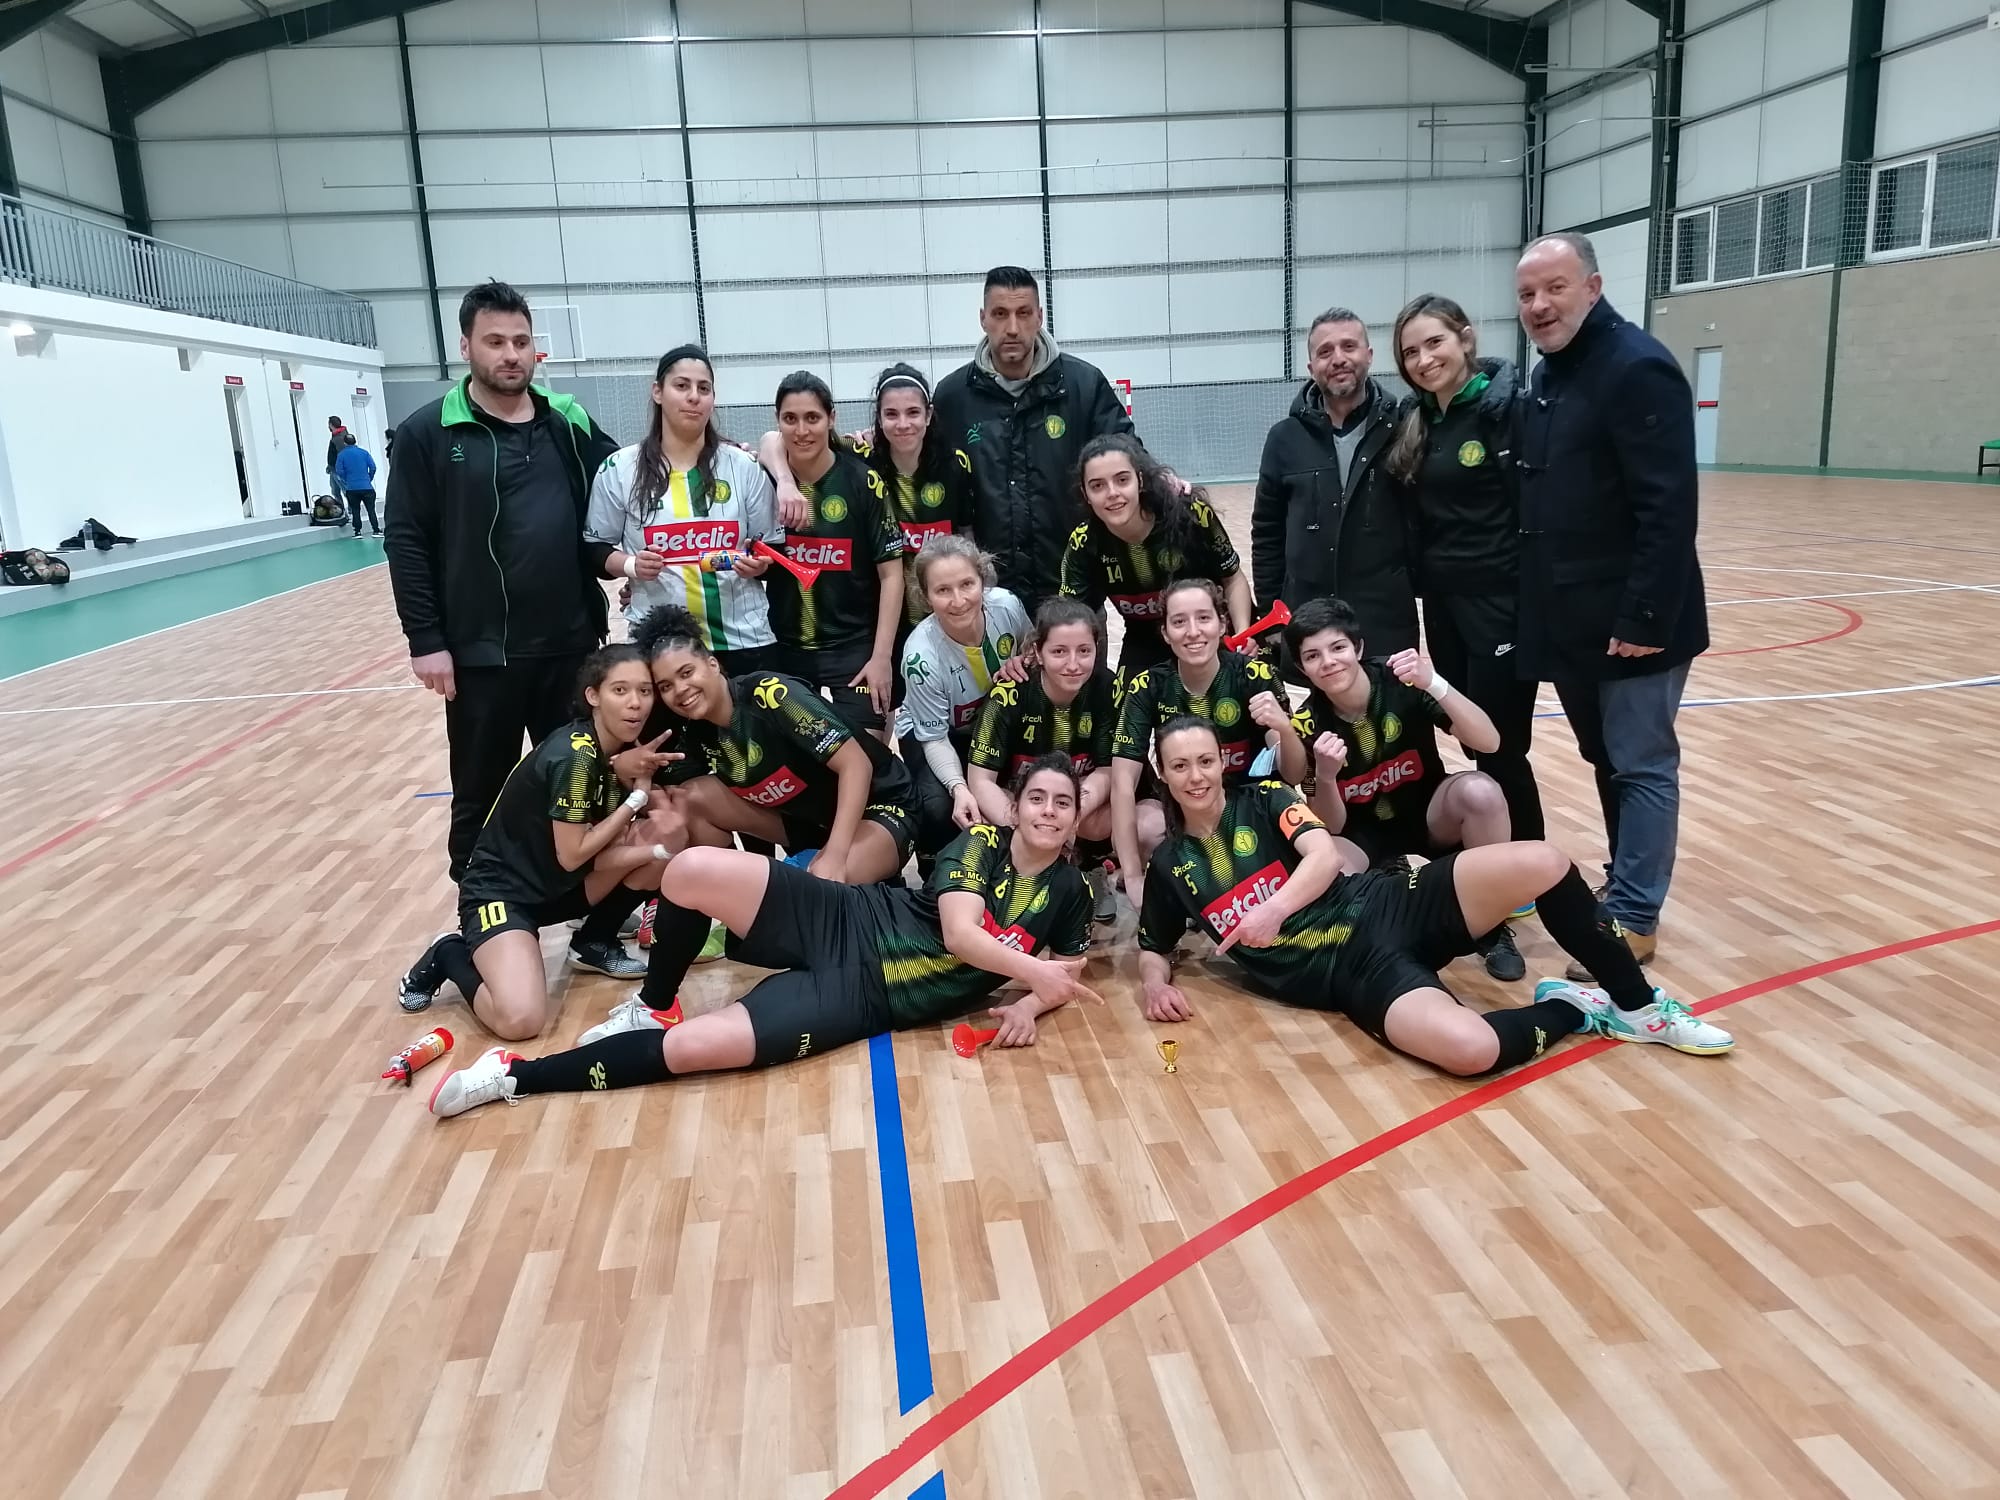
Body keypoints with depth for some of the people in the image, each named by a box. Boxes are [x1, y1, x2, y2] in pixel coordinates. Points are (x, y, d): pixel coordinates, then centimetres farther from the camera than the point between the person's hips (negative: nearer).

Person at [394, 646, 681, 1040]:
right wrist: (637, 798, -18)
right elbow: (572, 854, -22)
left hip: (558, 885, 8)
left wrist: (653, 843, -20)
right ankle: (451, 956, 2)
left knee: (666, 852, -11)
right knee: (519, 1020, -29)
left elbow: (613, 840, 1)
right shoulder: (572, 757, -24)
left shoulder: (623, 749, 0)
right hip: (502, 890, -8)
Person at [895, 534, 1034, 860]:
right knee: (940, 807, -31)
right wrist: (958, 787, -40)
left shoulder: (1007, 605, -26)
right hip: (931, 731, -3)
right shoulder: (922, 655, -34)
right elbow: (935, 738, -23)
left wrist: (1020, 664, -23)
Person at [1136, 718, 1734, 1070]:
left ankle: (1637, 1004, 1)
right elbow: (1153, 949, 20)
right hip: (1350, 973, -2)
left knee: (1543, 863, -21)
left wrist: (1275, 909, -30)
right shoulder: (1168, 863, 8)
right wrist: (1157, 984, -4)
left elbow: (1325, 858, -11)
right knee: (1472, 1050, -33)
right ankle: (1571, 1009, 0)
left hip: (1384, 909, 2)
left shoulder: (1263, 799, 5)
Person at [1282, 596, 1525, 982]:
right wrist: (1325, 776, -34)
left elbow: (1488, 742, -27)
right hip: (1363, 833, 0)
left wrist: (1435, 684, -41)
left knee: (1480, 791, -32)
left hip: (1428, 813, 1)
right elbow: (1332, 827, -13)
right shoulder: (1306, 724, -17)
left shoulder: (1402, 683, -20)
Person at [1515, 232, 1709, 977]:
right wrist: (1535, 603, 14)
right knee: (1608, 763, 17)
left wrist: (1646, 616, -24)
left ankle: (1633, 919, 9)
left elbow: (1669, 509, -21)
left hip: (1630, 620, -9)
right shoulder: (1547, 377, 13)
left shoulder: (1637, 369, -15)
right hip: (1569, 618, 9)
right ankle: (1629, 888, 30)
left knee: (1642, 766, 1)